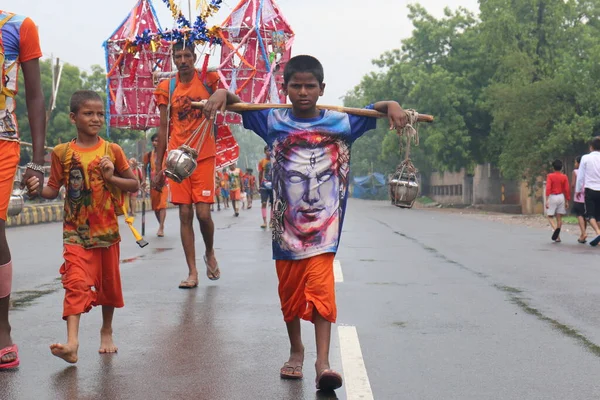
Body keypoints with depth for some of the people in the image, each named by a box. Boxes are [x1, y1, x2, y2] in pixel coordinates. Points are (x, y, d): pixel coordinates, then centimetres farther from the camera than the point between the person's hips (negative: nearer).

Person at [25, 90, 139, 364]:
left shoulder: (112, 151, 0)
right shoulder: (62, 153, 0)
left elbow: (134, 185, 5)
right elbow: (54, 189, 3)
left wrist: (110, 177, -12)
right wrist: (38, 189, -19)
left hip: (107, 229, 2)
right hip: (76, 231, -1)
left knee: (109, 282, 13)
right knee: (76, 283, -16)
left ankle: (107, 332, 34)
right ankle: (72, 343, -24)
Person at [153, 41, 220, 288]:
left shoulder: (208, 80, 1)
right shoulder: (167, 88, 5)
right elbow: (163, 129, 8)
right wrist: (158, 167, 6)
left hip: (204, 156, -2)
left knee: (203, 213, -7)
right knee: (185, 214, 1)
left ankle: (210, 254, 23)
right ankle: (192, 272, 7)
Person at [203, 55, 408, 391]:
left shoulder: (341, 122, 0)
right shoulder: (274, 121, 2)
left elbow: (377, 109, 6)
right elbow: (238, 104, 8)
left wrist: (392, 105, -15)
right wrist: (223, 93, -13)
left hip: (323, 226, -2)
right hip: (286, 224, 2)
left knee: (321, 292, -13)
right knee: (290, 294, 14)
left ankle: (323, 362, -15)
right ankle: (296, 351, 33)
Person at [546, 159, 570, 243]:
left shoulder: (550, 176, -4)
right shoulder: (564, 177, 2)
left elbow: (548, 188, -13)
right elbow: (566, 190, 1)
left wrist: (547, 200, -13)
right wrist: (567, 201, 8)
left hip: (552, 197, -3)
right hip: (561, 197, 3)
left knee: (550, 216, 5)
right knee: (559, 218, 6)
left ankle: (555, 229, -24)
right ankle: (557, 237, 6)